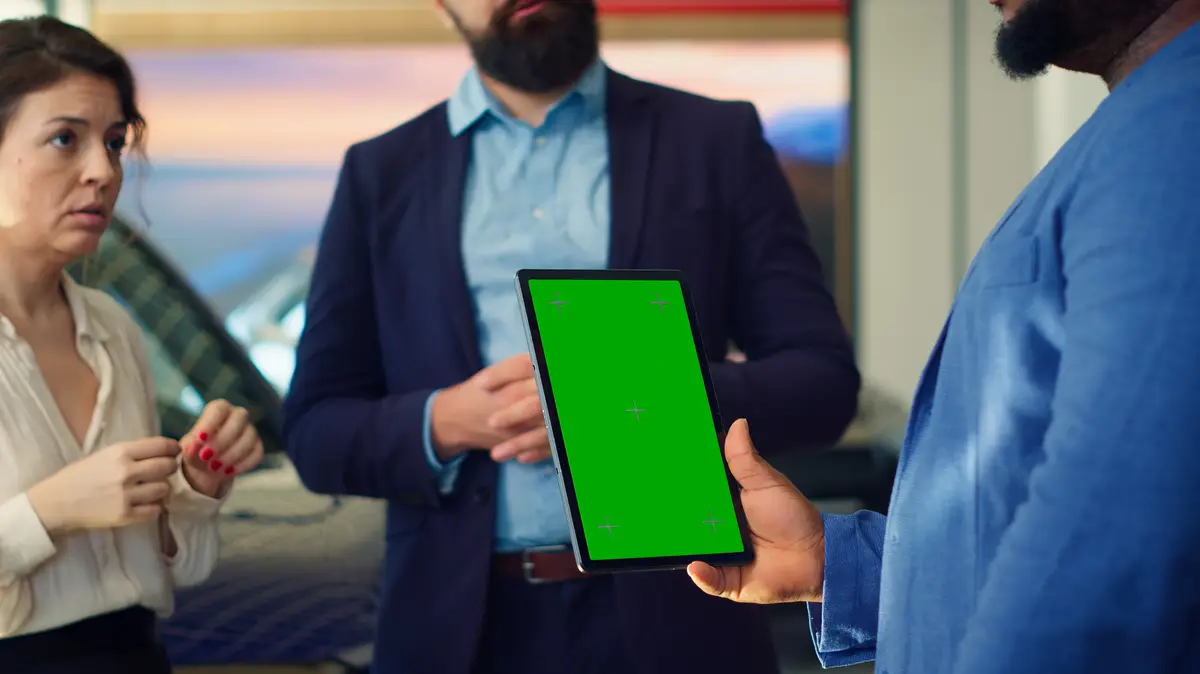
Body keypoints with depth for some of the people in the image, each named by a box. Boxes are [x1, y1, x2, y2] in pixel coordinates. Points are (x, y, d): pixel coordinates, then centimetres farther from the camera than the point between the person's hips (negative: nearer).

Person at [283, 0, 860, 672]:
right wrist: (443, 421, -14)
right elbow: (316, 430, 6)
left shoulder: (716, 139, 3)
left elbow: (823, 381, -1)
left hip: (670, 618, -1)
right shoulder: (383, 173, 7)